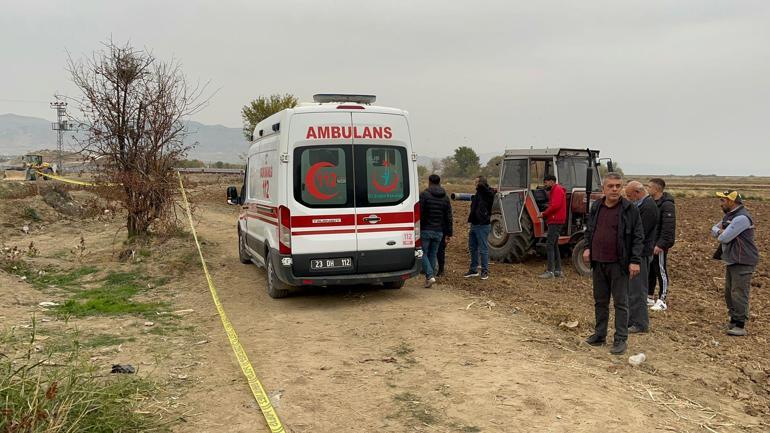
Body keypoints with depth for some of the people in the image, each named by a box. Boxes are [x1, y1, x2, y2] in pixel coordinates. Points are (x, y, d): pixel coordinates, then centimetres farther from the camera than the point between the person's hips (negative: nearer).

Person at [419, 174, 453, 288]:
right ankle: (429, 277, 15)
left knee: (423, 253, 2)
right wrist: (449, 233, 13)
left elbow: (419, 213, -12)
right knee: (433, 254, 13)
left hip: (425, 230, -5)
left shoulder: (424, 195, -7)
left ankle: (430, 276, -13)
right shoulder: (445, 197, 10)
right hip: (439, 231, 5)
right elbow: (449, 217, 9)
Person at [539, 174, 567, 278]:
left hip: (555, 222, -11)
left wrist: (544, 214, -11)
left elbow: (555, 205, -22)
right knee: (554, 245, 13)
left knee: (549, 245, -13)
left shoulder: (557, 190, -11)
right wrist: (546, 214, 7)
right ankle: (558, 270, 17)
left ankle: (550, 271, -14)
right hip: (554, 221, 11)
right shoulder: (554, 190, 22)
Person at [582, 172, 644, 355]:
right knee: (600, 300, 15)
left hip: (618, 263, -5)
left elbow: (638, 237, -7)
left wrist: (635, 261, -13)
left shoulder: (630, 209, -7)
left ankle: (620, 339, 9)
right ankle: (599, 334, 26)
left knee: (620, 302, 2)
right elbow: (589, 230, 20)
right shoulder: (596, 207, 8)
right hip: (598, 262, 5)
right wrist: (588, 248, 5)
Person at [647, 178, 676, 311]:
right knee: (649, 271, 14)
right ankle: (649, 297, 26)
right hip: (649, 244, 9)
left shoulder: (667, 205, -16)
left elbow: (668, 228, -21)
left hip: (659, 245, -9)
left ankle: (662, 301, 7)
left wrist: (661, 244, -24)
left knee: (661, 271, -1)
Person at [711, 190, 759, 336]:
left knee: (739, 294, -10)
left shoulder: (741, 218, -20)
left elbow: (724, 238, -23)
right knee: (729, 293, 17)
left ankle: (740, 326, -6)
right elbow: (714, 229, 15)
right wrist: (719, 231, -8)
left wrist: (720, 233, 0)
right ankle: (734, 320, 28)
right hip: (732, 261, 10)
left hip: (743, 262, -10)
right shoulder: (729, 216, 14)